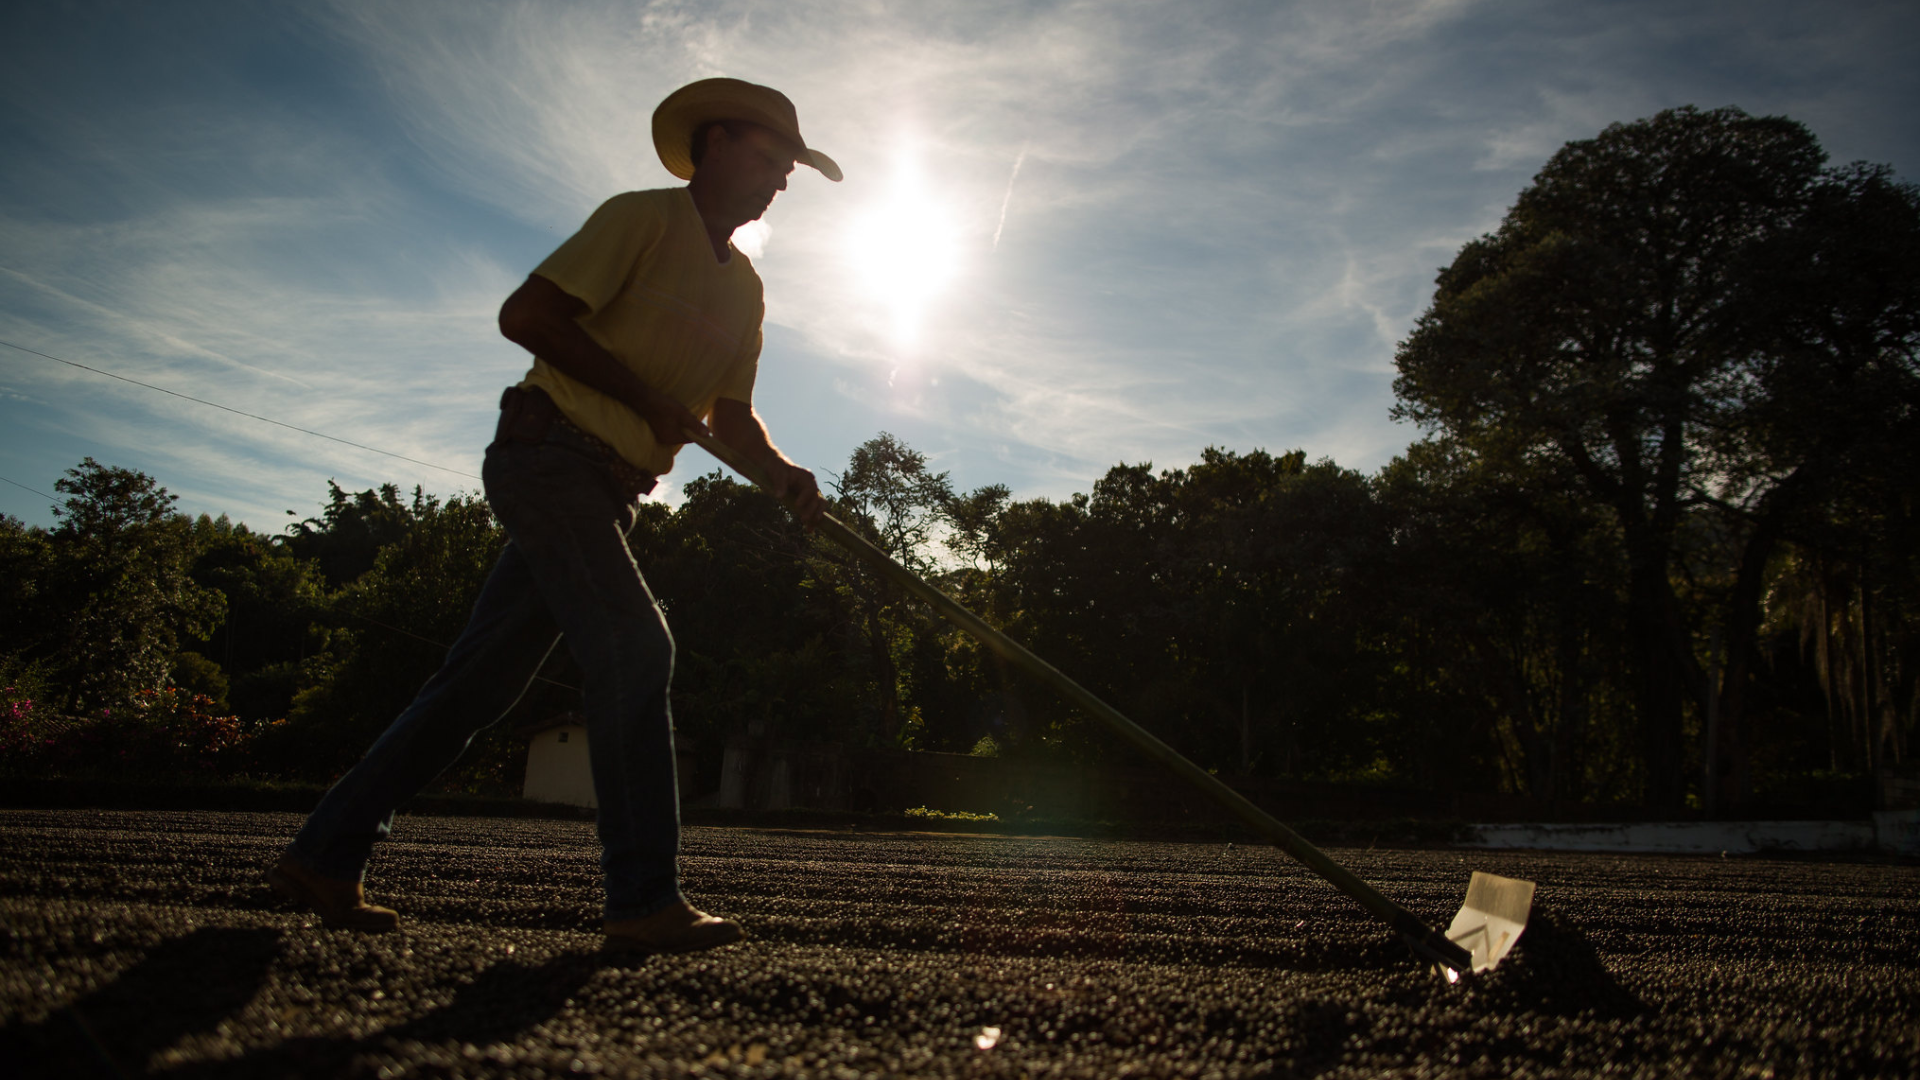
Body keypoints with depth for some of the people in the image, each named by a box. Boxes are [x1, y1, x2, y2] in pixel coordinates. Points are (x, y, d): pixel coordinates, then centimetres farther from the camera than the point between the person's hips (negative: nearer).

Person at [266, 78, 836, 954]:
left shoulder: (744, 287, 18)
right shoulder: (641, 219, -5)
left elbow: (730, 412, 14)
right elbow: (525, 314, -14)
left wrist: (781, 473, -6)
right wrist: (647, 399, -17)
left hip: (608, 494, 8)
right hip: (548, 452, -8)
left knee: (482, 677, 6)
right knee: (632, 644, -20)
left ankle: (325, 857, 15)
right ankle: (645, 898, -17)